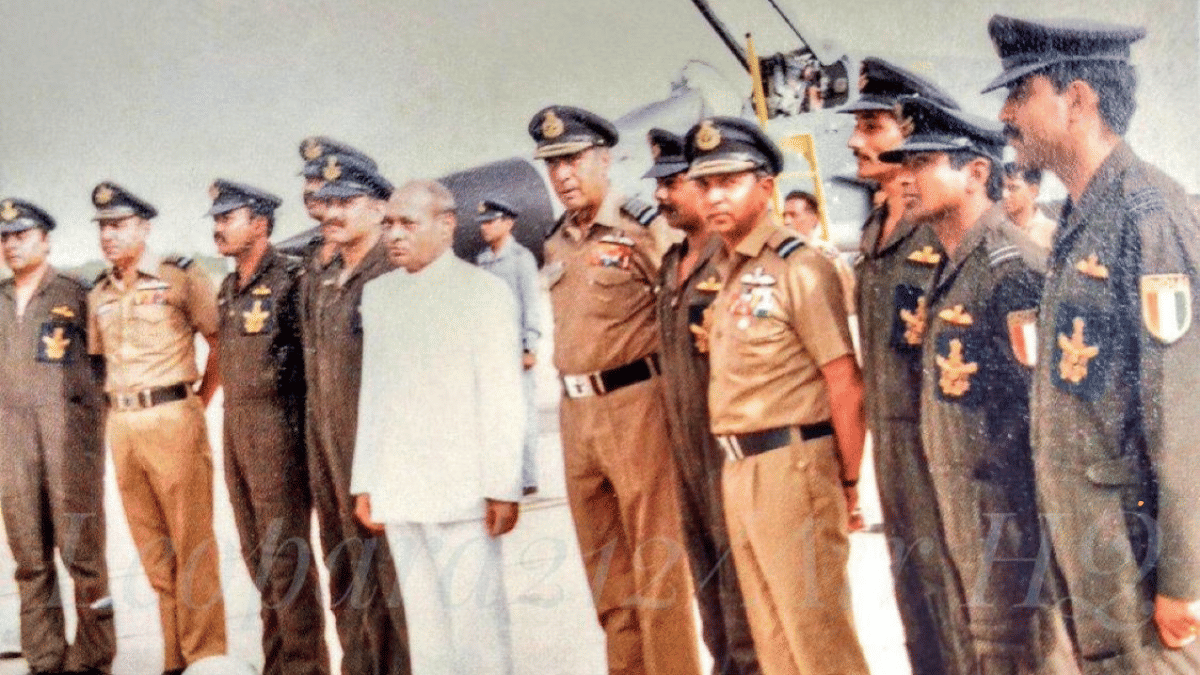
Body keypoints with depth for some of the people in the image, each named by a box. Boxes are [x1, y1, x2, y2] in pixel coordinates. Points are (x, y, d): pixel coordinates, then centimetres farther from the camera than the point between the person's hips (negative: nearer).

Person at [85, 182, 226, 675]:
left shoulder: (181, 277, -4)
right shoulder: (99, 294, 14)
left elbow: (222, 342, -1)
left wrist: (199, 401, 0)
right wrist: (118, 407, 11)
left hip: (172, 419, -6)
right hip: (121, 425, 6)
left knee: (191, 541, -4)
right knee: (151, 546, 10)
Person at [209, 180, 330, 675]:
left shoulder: (291, 280, -11)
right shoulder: (228, 289, 14)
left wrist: (300, 434, -15)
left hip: (277, 427, -8)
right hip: (236, 427, 8)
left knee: (286, 554, -4)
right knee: (257, 553, 13)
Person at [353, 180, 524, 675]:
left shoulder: (485, 291, -3)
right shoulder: (377, 294, 14)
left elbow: (503, 401, -7)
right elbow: (372, 393, 15)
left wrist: (502, 489, -10)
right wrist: (365, 482, 13)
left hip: (460, 492, -5)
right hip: (397, 494, 5)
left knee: (474, 616, -4)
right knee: (423, 618, 9)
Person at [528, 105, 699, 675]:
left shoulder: (643, 229, -7)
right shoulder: (556, 243, 13)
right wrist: (572, 399, 15)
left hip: (636, 405, -7)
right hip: (576, 412, 7)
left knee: (656, 560, -2)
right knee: (604, 563, 13)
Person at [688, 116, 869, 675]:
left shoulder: (800, 269, -11)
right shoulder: (728, 276, 13)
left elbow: (846, 387, -14)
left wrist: (849, 483, -11)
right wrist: (736, 472, 9)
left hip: (791, 466, -8)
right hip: (737, 471, 8)